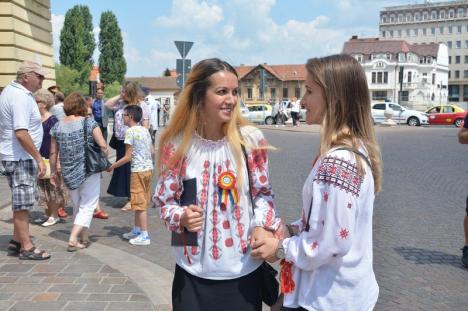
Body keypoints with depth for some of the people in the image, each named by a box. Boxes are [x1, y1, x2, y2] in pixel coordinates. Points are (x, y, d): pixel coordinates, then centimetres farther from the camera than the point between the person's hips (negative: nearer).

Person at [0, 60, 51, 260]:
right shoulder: (21, 97, -19)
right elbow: (21, 133, -27)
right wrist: (39, 159, -22)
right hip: (21, 157, -10)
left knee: (21, 202, 17)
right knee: (23, 204, -3)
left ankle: (16, 241, 26)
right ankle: (26, 247, 5)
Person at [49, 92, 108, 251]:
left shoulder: (57, 127, 1)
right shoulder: (89, 123, -10)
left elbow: (53, 153, 5)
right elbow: (103, 146, -13)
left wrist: (53, 172, 17)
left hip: (68, 174, 4)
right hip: (89, 172, -4)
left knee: (77, 206, 20)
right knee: (87, 207, 5)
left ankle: (84, 238, 31)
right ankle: (73, 239, -6)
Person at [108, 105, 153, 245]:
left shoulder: (130, 131, -11)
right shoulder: (145, 130, 10)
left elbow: (128, 157, -13)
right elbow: (152, 151, 11)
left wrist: (112, 166, -5)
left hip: (138, 170, -8)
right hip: (148, 168, 8)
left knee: (140, 203, -2)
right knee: (140, 202, 17)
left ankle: (144, 235, 2)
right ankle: (137, 230, 27)